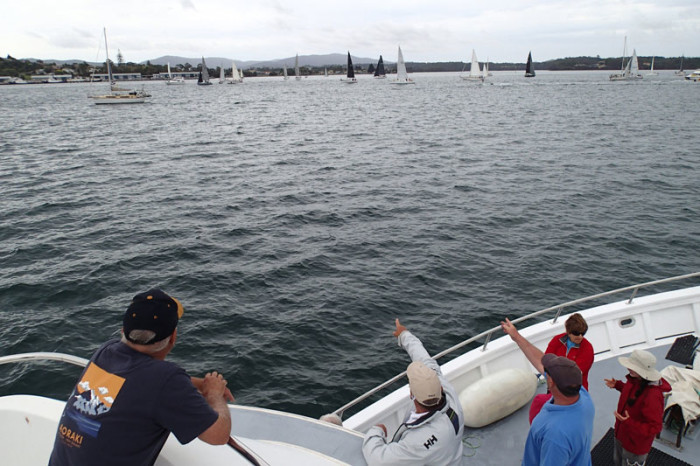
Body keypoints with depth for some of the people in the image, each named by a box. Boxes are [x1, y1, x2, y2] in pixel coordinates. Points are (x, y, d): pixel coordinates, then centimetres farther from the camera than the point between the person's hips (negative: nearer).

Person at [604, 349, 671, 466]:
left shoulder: (652, 396, -40)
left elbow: (655, 428, -32)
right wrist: (617, 385, 4)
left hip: (636, 444, -7)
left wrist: (630, 423, -40)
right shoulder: (635, 380, -14)